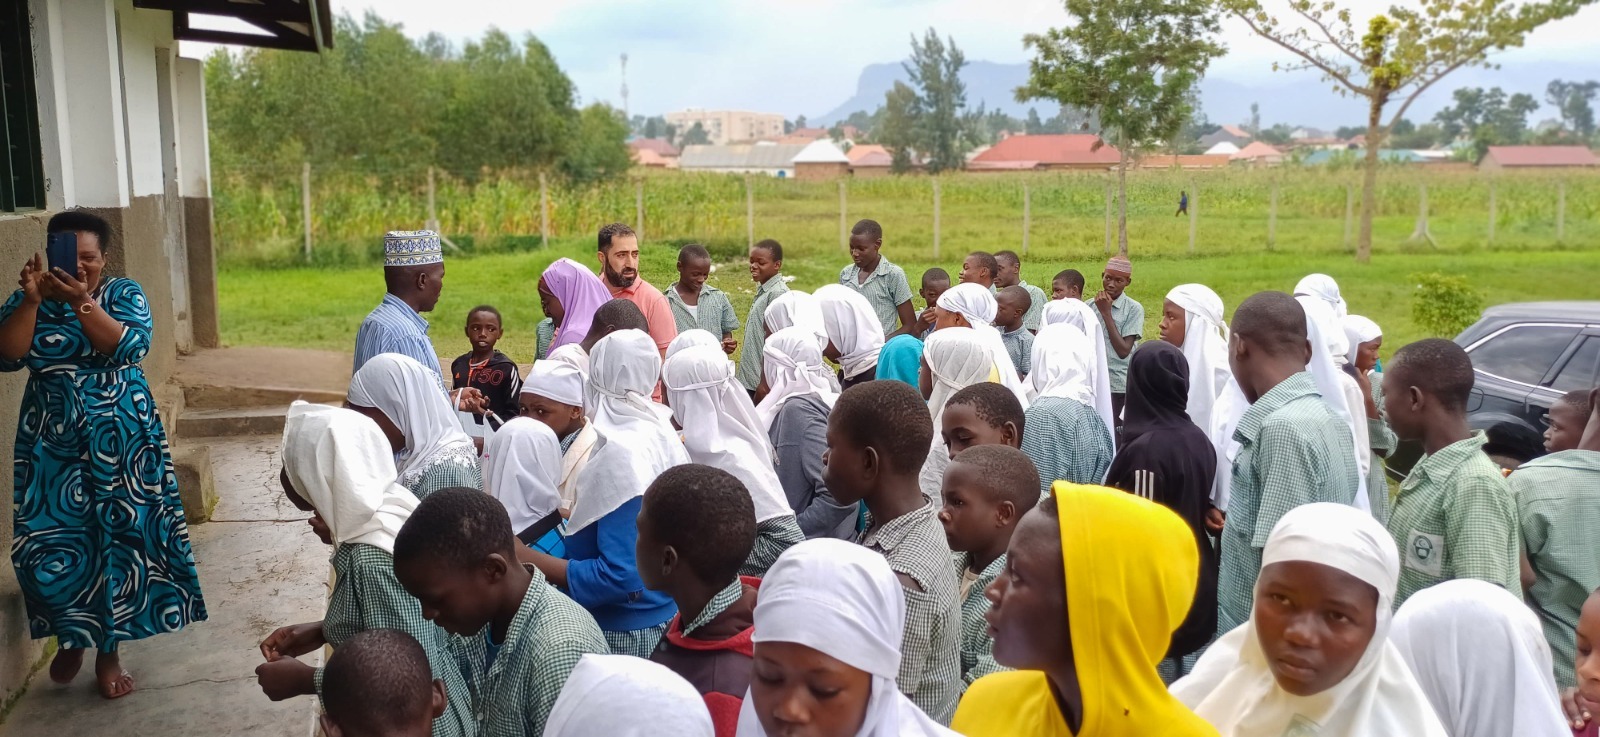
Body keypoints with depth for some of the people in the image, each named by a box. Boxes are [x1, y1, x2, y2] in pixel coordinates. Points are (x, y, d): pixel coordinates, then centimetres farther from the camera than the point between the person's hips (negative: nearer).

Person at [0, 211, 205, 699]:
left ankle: (109, 650, 16)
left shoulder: (124, 294, -1)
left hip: (118, 442, -1)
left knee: (117, 539, 2)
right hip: (51, 444, 1)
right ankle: (70, 636, 27)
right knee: (52, 543, 2)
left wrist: (82, 303, -28)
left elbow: (130, 346, -18)